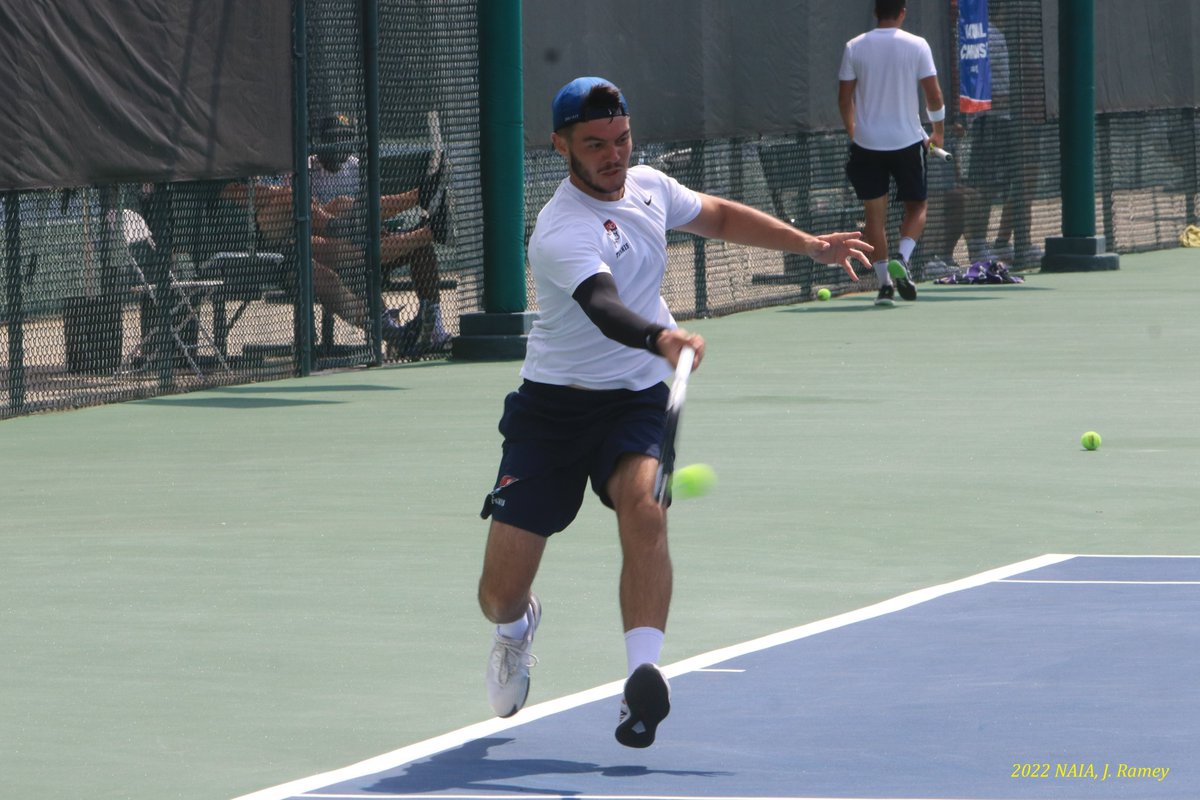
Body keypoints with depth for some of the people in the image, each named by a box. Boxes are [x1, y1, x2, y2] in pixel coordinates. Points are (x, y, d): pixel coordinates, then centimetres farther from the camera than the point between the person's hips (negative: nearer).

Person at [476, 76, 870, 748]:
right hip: (554, 407, -4)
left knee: (643, 505, -31)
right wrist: (660, 337, -61)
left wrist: (810, 244, 20)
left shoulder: (647, 186, 2)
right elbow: (603, 306, -41)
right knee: (500, 598, -3)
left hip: (635, 399, 4)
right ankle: (520, 626, 36)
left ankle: (644, 679, -37)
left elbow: (718, 216, 24)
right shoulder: (563, 233, -22)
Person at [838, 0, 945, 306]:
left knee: (875, 214, 7)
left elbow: (844, 99, 2)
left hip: (867, 143, 1)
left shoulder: (854, 47, -1)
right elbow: (933, 94, -4)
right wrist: (938, 131, 12)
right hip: (907, 141, -1)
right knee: (916, 206, 14)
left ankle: (884, 282, 2)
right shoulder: (917, 46, -5)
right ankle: (901, 258, -11)